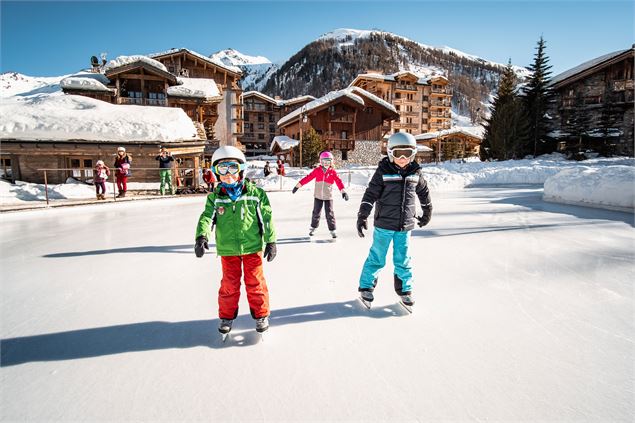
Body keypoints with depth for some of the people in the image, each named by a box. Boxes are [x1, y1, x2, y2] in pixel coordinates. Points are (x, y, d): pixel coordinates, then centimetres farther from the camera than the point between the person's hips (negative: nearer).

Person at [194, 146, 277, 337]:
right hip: (227, 249, 2)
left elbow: (266, 218, -3)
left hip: (252, 247, -1)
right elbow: (207, 217, -9)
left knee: (255, 283, 9)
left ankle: (261, 315, 27)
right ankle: (227, 316, 32)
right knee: (229, 284, 13)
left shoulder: (255, 193, -5)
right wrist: (202, 236, -27)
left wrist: (271, 241, -4)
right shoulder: (215, 197, -1)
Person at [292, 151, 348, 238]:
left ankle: (332, 230, 10)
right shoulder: (317, 170, -3)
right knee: (316, 213, 10)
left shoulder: (333, 172, -4)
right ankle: (313, 227, 28)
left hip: (328, 196, -1)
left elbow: (338, 181, -12)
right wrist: (298, 186, -5)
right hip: (318, 196, 1)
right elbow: (308, 178, -4)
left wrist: (343, 191, -24)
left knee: (329, 214, 0)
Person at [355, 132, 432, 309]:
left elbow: (424, 192, 17)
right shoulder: (383, 171, -9)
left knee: (403, 261, 12)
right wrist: (362, 217, -16)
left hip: (405, 226, 3)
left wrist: (427, 212, 26)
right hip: (384, 224, -3)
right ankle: (366, 287, 25)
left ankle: (404, 289, 31)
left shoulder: (415, 172, 2)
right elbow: (370, 195, -11)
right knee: (377, 258, 8)